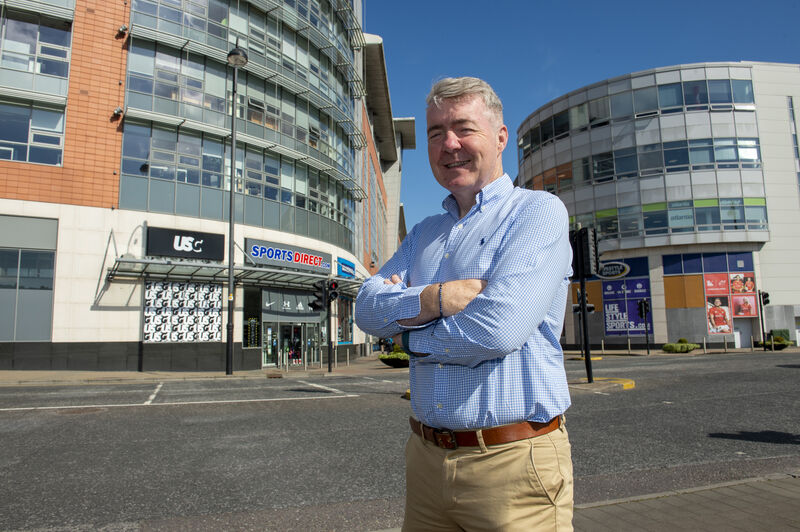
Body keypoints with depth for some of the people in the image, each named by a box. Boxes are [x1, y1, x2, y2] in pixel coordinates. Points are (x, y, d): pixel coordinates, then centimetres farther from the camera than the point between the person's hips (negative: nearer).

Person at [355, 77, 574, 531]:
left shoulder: (538, 211, -8)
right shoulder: (425, 233, 13)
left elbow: (497, 328, -22)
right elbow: (368, 307, 0)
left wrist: (409, 333, -7)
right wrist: (438, 297, -18)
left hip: (512, 460, -5)